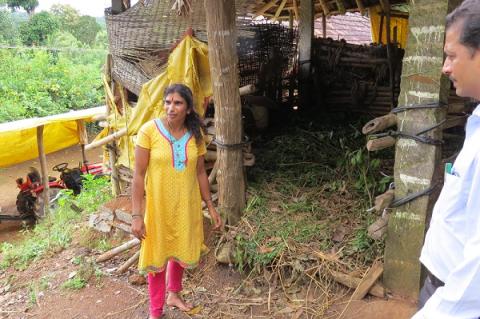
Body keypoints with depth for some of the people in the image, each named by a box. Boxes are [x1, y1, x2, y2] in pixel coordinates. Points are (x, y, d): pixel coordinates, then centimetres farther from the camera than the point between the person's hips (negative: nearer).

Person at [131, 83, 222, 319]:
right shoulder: (149, 130, -17)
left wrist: (211, 207, 7)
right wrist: (136, 215, -17)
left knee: (180, 251, 21)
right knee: (157, 258, 12)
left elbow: (200, 172, 4)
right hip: (159, 205, -3)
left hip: (188, 205, 4)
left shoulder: (195, 133, -4)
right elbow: (138, 175, -15)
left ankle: (174, 294, 48)